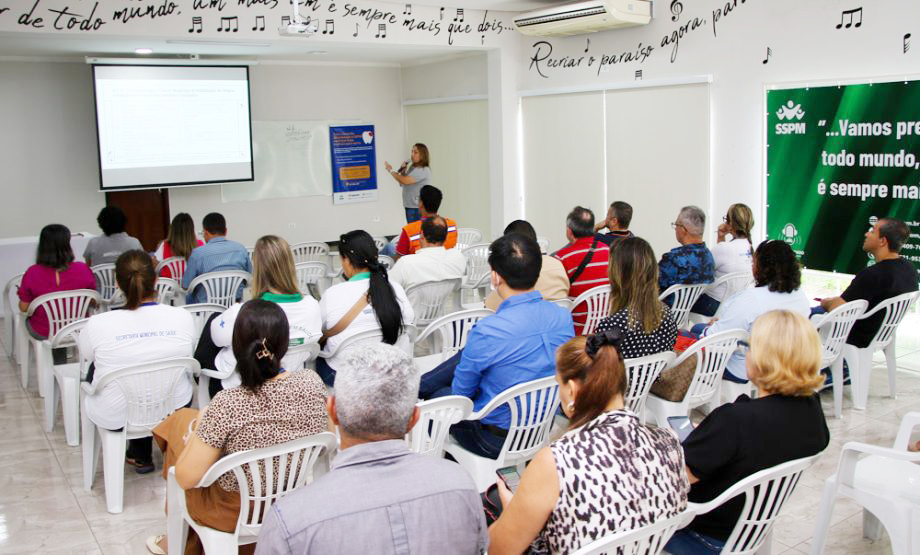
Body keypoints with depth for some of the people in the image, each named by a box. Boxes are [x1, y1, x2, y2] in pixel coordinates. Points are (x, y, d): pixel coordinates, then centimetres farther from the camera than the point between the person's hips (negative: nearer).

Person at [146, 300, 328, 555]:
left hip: (237, 514, -4)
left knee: (180, 420, 19)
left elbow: (186, 479, -22)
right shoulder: (313, 384, -19)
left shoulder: (226, 405, -30)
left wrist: (199, 426, -6)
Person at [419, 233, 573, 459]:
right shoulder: (564, 317, -11)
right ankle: (418, 385, 41)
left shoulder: (486, 332, -30)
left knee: (437, 393, 22)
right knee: (465, 356, 19)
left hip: (496, 440, -6)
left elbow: (461, 392, -13)